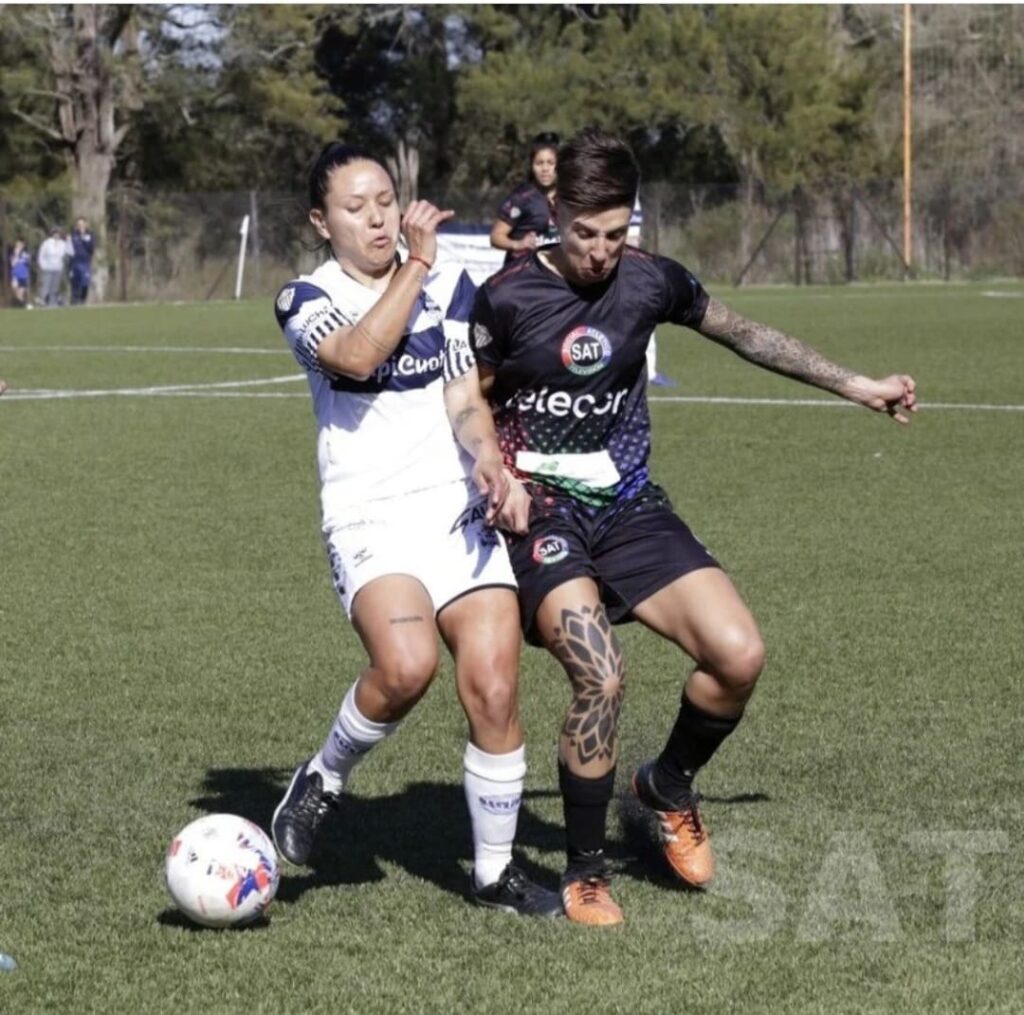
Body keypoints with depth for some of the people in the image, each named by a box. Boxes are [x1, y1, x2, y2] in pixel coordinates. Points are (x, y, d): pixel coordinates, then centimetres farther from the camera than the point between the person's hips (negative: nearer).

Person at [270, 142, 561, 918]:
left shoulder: (450, 286, 12)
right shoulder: (305, 299, 3)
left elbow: (465, 397, 5)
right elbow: (358, 355, -18)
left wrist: (487, 454, -16)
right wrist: (416, 263, -12)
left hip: (461, 507, 3)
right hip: (370, 515, -3)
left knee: (494, 686, -9)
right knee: (406, 664, -29)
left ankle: (496, 871, 8)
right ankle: (323, 780, 0)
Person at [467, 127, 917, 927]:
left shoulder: (651, 282, 2)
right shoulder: (507, 298, -8)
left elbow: (744, 334, 18)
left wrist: (857, 386, 22)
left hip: (630, 508, 4)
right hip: (541, 512, -4)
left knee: (740, 655, -15)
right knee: (601, 678, -26)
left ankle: (669, 786, 17)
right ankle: (585, 874, -5)